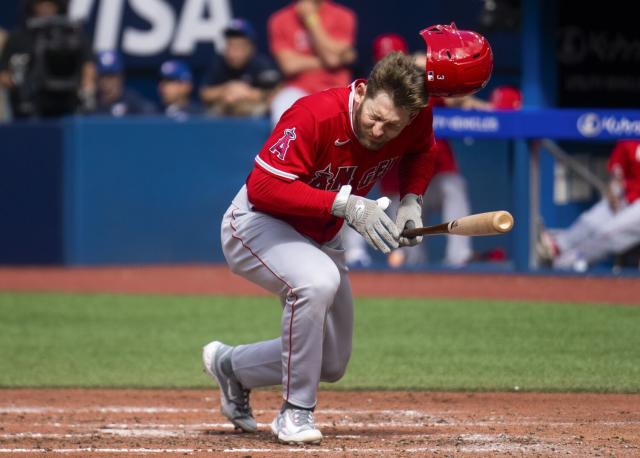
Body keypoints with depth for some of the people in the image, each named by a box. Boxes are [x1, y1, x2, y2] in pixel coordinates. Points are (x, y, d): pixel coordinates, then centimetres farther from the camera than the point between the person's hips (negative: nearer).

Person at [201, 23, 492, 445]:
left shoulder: (416, 119, -16)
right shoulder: (316, 116, -34)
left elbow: (420, 152, 9)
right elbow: (262, 187, -36)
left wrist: (412, 201, -9)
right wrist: (345, 203, -41)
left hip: (319, 238, 7)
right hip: (257, 222, -7)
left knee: (332, 365, 11)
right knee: (317, 281, -39)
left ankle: (231, 366, 37)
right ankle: (296, 412, -23)